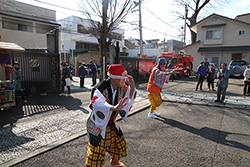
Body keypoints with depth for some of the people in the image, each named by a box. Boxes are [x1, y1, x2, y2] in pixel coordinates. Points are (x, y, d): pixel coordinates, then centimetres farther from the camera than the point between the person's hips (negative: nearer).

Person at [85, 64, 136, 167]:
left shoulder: (121, 87, -7)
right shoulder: (101, 88, -30)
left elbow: (129, 100, -3)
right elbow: (96, 104, -46)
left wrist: (132, 86, -19)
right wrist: (114, 108, -63)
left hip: (110, 124, 7)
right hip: (97, 125, -7)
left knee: (120, 143, 20)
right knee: (96, 154, -1)